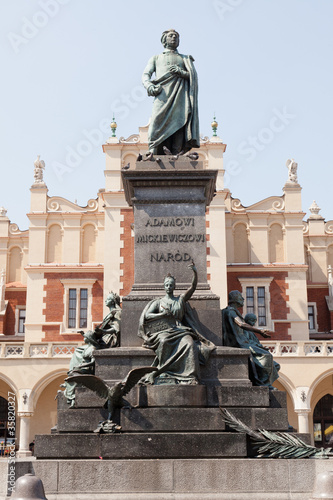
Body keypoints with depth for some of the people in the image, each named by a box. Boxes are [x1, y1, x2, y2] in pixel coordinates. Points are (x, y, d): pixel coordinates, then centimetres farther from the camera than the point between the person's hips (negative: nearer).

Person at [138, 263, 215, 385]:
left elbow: (193, 286, 11)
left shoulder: (181, 300, 21)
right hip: (163, 331, -1)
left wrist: (195, 272, -5)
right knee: (164, 342, -39)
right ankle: (162, 374, -31)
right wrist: (162, 314, -5)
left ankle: (191, 376, -43)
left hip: (180, 330, 1)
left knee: (189, 343, -35)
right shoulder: (158, 302, 21)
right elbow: (147, 315, 10)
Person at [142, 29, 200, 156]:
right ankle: (152, 152, -33)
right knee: (157, 120, -24)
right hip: (162, 94, -1)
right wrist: (149, 86, -8)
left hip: (180, 95, 1)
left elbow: (194, 76, 17)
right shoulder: (156, 58, 31)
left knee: (178, 123, -19)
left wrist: (181, 72, -4)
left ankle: (175, 155, -28)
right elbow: (145, 75, 16)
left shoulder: (185, 59, 32)